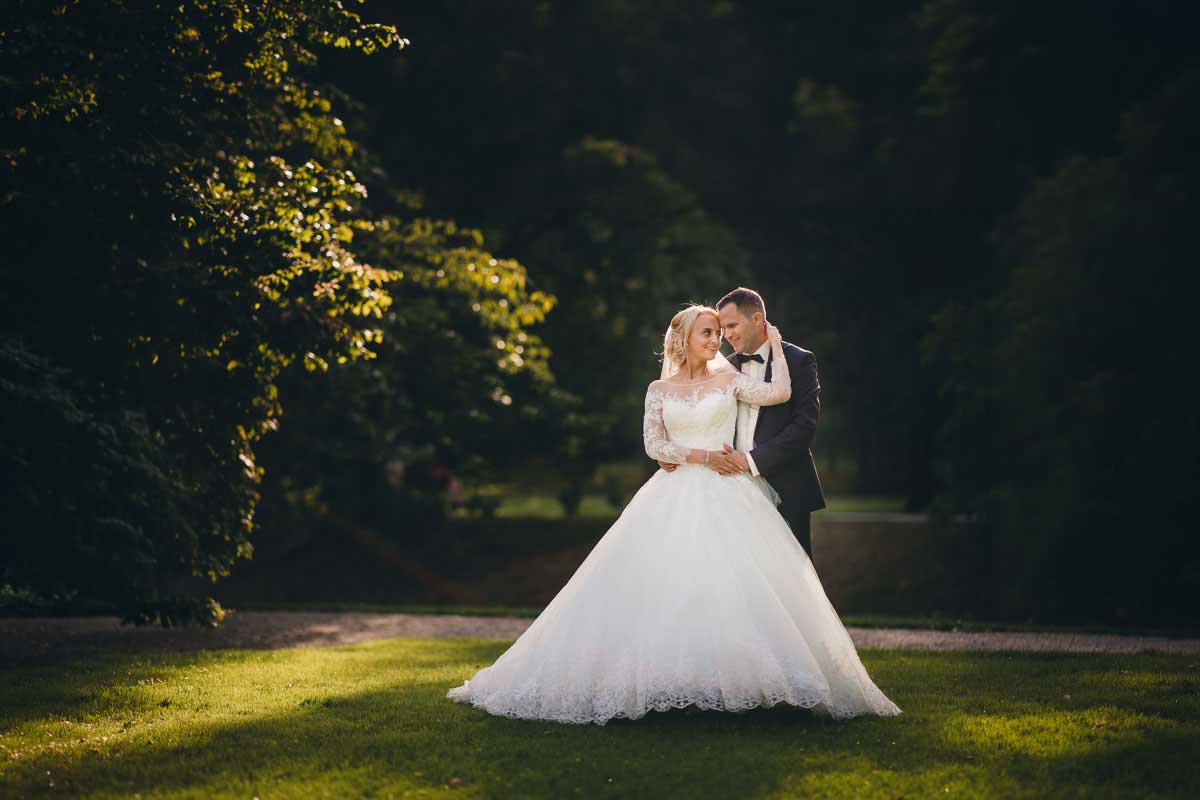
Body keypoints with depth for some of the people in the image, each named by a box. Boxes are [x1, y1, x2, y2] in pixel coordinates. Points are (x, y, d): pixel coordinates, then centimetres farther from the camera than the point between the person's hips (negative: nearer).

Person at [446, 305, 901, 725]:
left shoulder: (728, 379, 9)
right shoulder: (660, 390, 11)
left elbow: (780, 393, -5)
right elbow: (654, 445, 2)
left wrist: (775, 345, 4)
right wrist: (702, 456, -6)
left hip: (724, 499, -1)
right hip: (674, 497, 1)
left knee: (733, 584, -13)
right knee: (664, 585, -8)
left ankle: (736, 677, -10)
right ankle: (665, 677, -3)